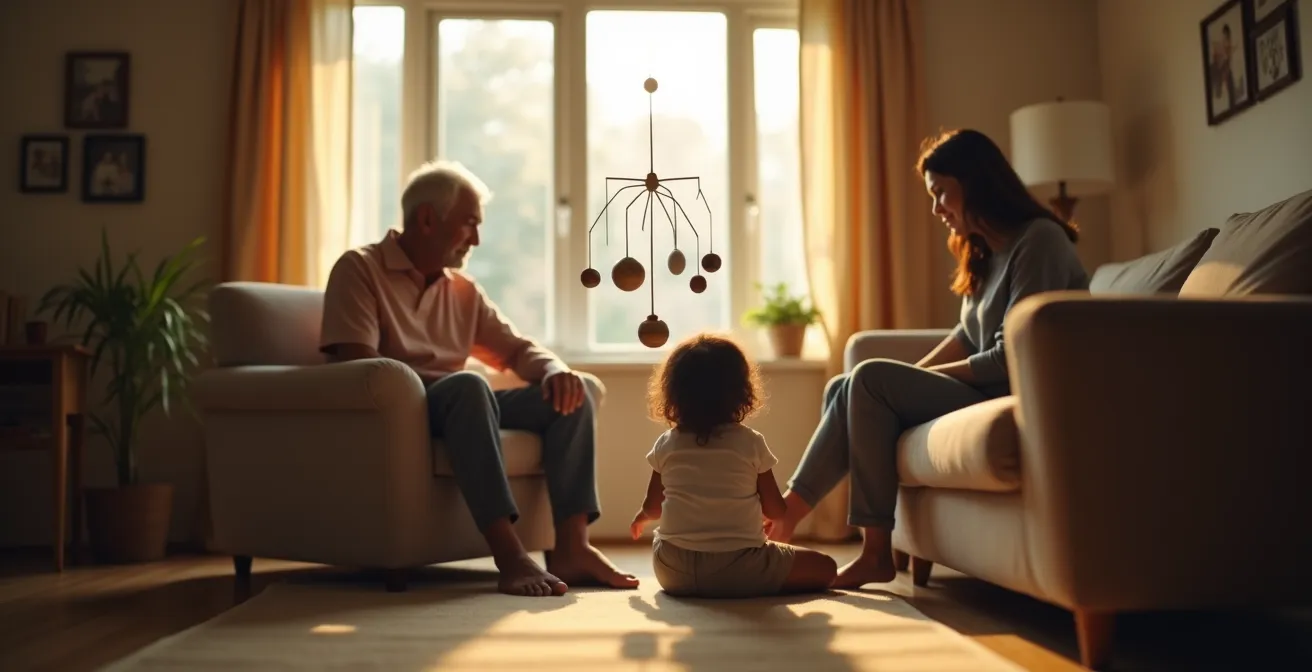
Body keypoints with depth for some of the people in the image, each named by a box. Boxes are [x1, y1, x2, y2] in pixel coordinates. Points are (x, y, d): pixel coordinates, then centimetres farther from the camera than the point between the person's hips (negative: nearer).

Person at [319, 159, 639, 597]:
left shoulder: (464, 289, 18)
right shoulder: (359, 269, -1)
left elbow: (517, 349, 17)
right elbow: (358, 364, -13)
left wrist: (555, 371, -7)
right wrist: (437, 383, -23)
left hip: (457, 405, 7)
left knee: (569, 394, -10)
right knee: (468, 385, -36)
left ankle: (571, 546, -23)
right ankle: (510, 557, -43)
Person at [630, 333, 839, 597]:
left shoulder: (666, 445, 3)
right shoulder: (751, 442, -4)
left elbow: (652, 506, 15)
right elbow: (775, 511, 2)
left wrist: (641, 517, 40)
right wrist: (783, 518, 27)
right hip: (738, 568, -3)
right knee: (825, 567, 10)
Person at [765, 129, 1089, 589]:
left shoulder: (1040, 240, -13)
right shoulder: (987, 252, 17)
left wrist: (930, 376, -9)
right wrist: (913, 378, 2)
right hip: (984, 391, 9)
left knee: (871, 379, -20)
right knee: (844, 389, -1)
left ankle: (876, 552, -15)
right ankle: (789, 510, -10)